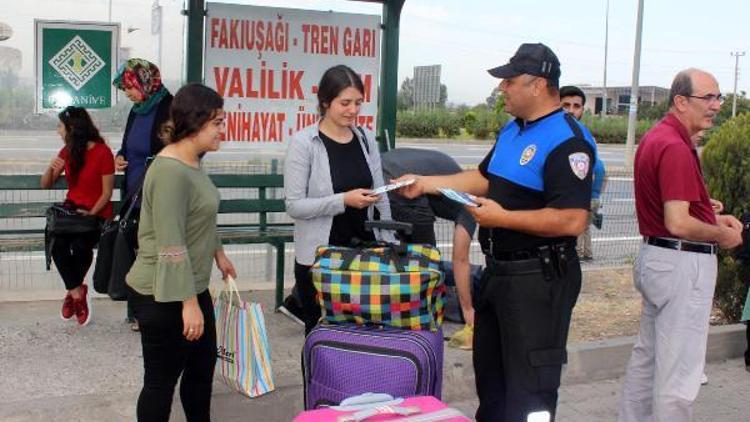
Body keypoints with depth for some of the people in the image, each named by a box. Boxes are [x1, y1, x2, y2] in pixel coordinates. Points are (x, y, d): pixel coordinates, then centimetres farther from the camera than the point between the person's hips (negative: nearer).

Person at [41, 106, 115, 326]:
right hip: (71, 208, 5)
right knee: (58, 246, -27)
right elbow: (45, 185, 10)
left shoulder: (103, 152, -11)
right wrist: (51, 167, -10)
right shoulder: (67, 151, 7)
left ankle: (73, 292, -4)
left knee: (80, 246, -32)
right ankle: (78, 294, -14)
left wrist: (91, 213, -22)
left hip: (97, 213, -4)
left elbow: (107, 192, -9)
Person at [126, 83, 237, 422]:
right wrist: (189, 303, -25)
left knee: (203, 365, 21)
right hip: (163, 296, -10)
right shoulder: (170, 171, -24)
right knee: (162, 380, 5)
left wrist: (217, 253, 31)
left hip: (191, 287, 10)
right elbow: (171, 247, -27)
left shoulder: (192, 162, 7)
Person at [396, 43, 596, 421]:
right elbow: (485, 178, 22)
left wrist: (502, 218, -23)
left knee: (529, 387, 2)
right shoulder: (512, 130, 10)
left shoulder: (567, 141, -20)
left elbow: (572, 220, -28)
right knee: (489, 372, 23)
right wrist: (425, 183, 15)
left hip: (538, 279, -10)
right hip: (499, 270, 10)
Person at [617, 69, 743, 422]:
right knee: (679, 368, -1)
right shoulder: (676, 147, -21)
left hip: (654, 255, 11)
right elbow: (679, 224, -26)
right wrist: (722, 235, -9)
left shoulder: (654, 138, 11)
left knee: (647, 354, 20)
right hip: (682, 263, -11)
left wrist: (714, 218, 12)